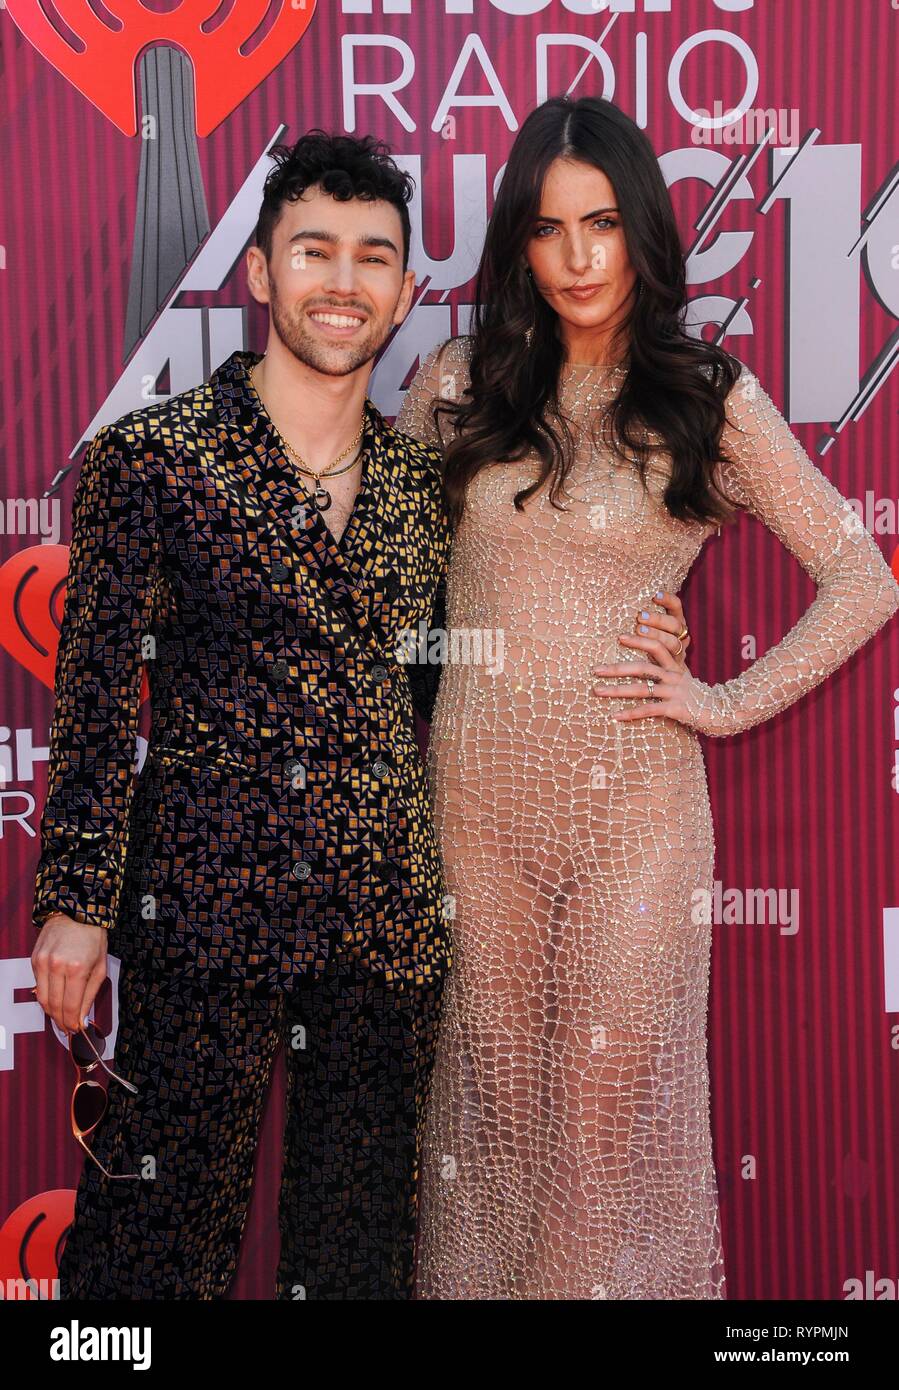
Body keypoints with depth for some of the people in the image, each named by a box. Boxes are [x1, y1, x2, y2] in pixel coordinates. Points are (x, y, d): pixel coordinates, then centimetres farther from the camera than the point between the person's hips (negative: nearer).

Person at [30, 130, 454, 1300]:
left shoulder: (423, 479, 8)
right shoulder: (151, 456, -5)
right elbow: (95, 697, -6)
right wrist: (76, 900, -9)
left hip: (387, 911, 4)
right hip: (202, 898, -4)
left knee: (361, 1236, 14)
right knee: (164, 1222, 6)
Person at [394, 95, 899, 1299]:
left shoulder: (711, 400, -1)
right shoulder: (458, 384, 5)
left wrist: (730, 703, -4)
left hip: (633, 792, -2)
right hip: (475, 784, 2)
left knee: (613, 1092, 5)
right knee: (489, 1078, 11)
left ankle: (613, 1281, 24)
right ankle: (480, 1278, 29)